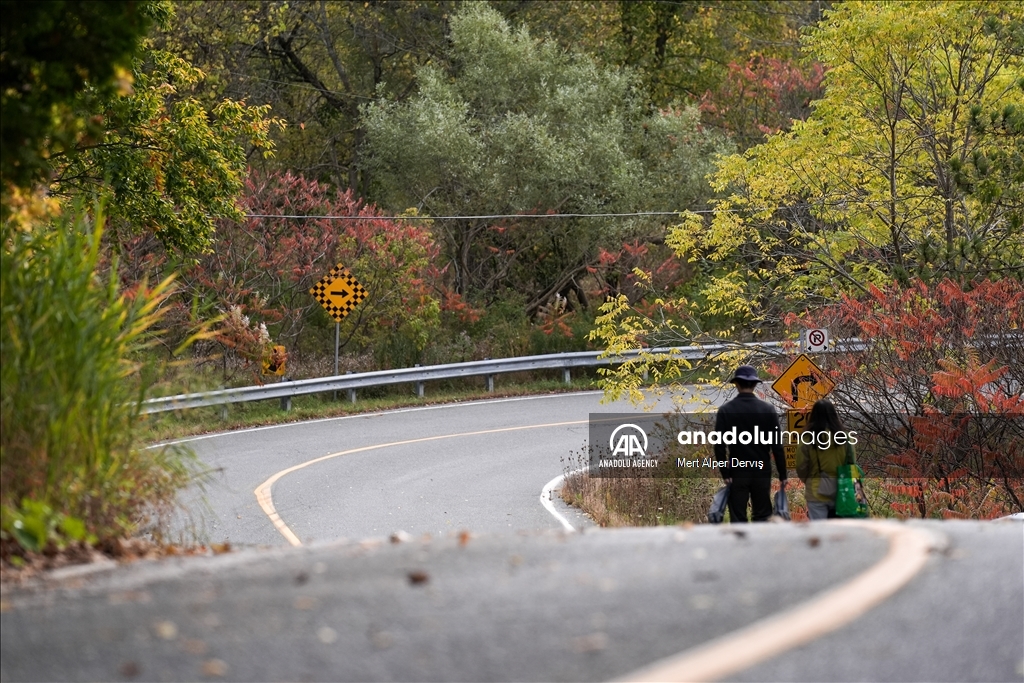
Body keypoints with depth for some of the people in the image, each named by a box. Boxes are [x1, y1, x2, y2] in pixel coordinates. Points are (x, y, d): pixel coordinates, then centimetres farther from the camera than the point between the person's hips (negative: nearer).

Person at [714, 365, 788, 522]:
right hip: (762, 472, 1)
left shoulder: (725, 410, -4)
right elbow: (777, 445, -2)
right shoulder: (768, 409, -2)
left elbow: (719, 445, -8)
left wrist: (725, 473, -3)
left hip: (737, 473, -1)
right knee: (761, 516, 8)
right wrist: (782, 475, 3)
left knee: (738, 519, 2)